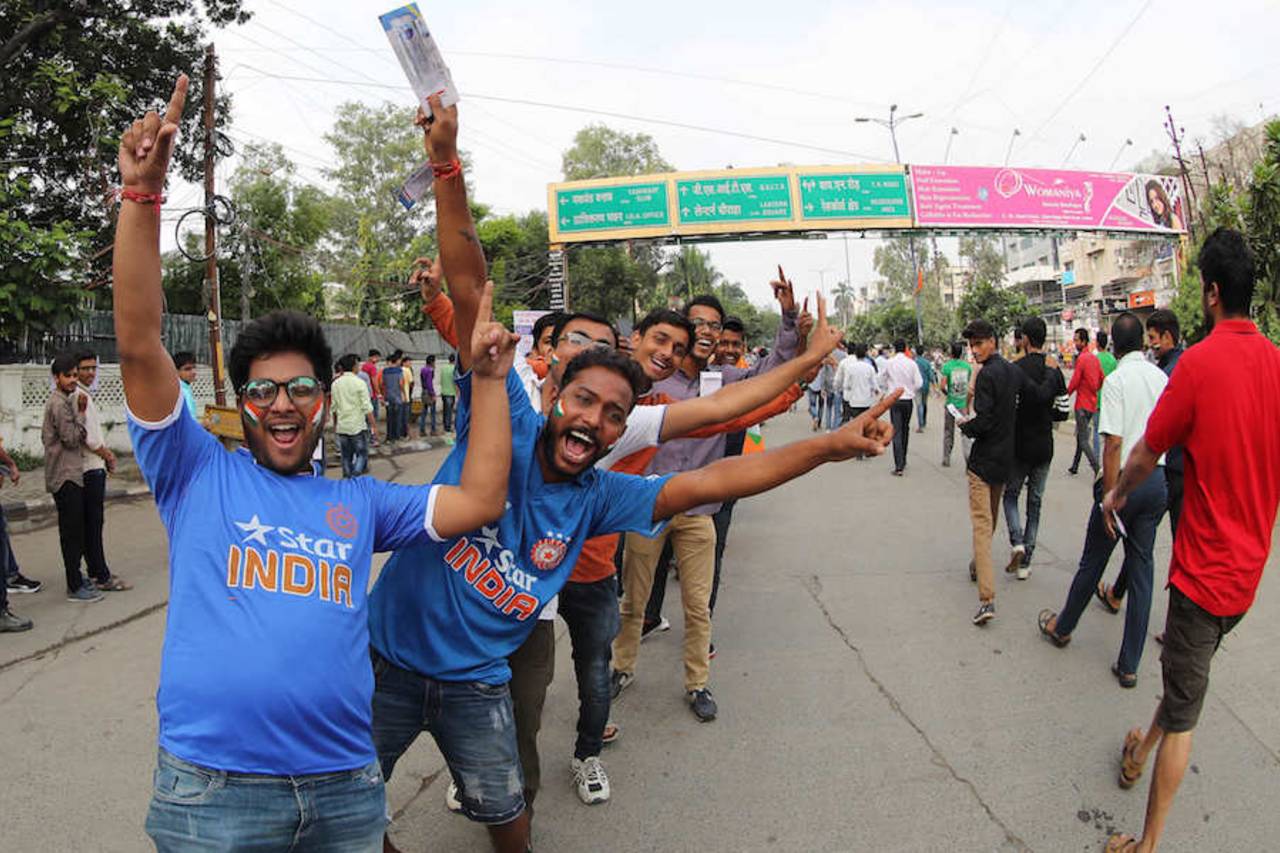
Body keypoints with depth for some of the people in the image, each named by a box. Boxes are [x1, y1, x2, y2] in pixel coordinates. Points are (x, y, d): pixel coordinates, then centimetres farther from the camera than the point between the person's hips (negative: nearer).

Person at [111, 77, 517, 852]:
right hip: (211, 788, -2)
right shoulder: (197, 473, 2)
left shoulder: (359, 502, 9)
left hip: (345, 786, 3)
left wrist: (488, 379, 3)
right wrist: (142, 192, -14)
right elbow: (140, 345, -7)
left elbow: (480, 501, 3)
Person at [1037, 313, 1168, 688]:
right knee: (1141, 568, 8)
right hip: (1157, 479, 5)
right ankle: (1129, 665, 13)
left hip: (1125, 479, -5)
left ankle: (1062, 627, 32)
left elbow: (1114, 444, -18)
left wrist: (1109, 498, -16)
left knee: (1093, 561, 11)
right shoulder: (1162, 378, 4)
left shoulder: (1116, 381, -14)